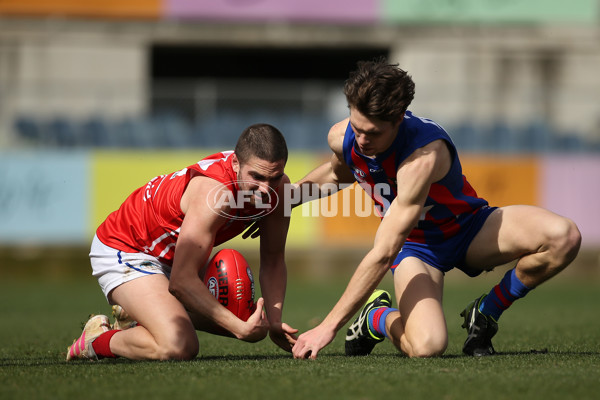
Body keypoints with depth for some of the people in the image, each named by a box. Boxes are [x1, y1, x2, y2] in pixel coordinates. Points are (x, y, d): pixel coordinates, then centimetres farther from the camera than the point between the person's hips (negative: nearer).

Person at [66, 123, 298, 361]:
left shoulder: (278, 187, -15)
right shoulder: (214, 191, -38)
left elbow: (273, 261, -2)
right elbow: (181, 281, -39)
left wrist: (274, 323, -15)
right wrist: (239, 327, -41)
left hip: (173, 256, 9)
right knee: (178, 347, -31)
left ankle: (136, 317, 23)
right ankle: (97, 339, -3)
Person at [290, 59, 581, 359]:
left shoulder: (424, 156, -38)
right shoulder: (341, 138, -18)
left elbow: (382, 255, -40)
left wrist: (328, 326, -40)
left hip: (469, 229, -2)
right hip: (415, 242, 2)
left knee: (564, 237, -32)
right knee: (425, 346, -31)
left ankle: (485, 314, -8)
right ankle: (377, 316, 6)